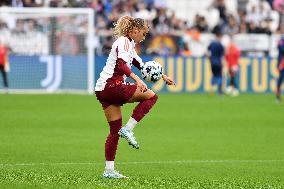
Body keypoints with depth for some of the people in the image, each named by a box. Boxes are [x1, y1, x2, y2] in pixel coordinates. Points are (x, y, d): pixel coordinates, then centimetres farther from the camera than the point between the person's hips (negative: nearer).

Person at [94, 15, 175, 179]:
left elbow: (142, 66, 34)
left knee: (115, 131, 9)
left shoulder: (129, 45, 24)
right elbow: (121, 64, -24)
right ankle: (128, 129, -15)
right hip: (111, 86, -10)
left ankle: (109, 170, 7)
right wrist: (137, 79, -35)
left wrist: (163, 76, 33)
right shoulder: (124, 42, -7)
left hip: (102, 90, 10)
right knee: (151, 96, -8)